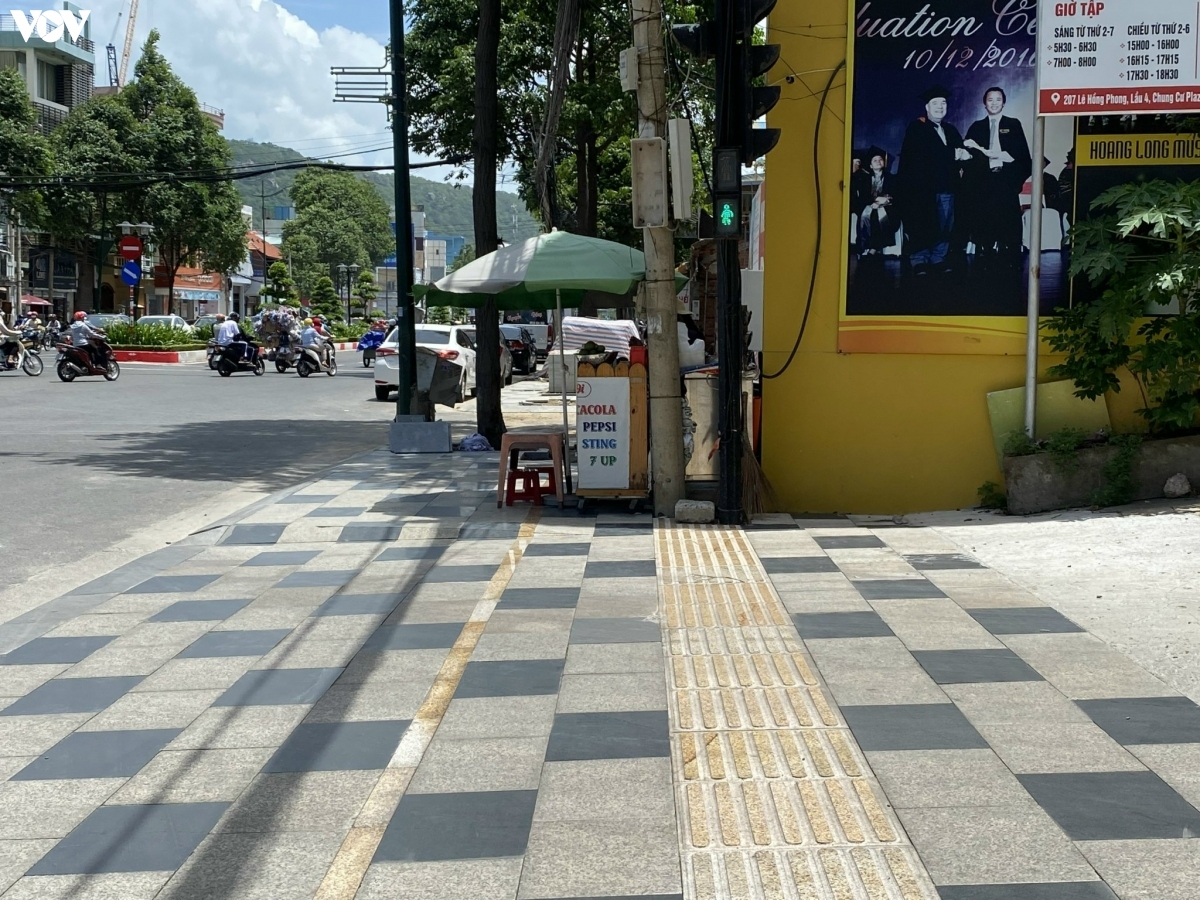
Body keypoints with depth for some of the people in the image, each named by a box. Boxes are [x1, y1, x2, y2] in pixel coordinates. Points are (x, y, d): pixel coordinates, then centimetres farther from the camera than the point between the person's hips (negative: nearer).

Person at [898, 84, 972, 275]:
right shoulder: (916, 128, 1)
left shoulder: (951, 130, 22)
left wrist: (964, 154, -10)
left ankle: (938, 258, 11)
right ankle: (919, 261, 0)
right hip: (923, 186, -6)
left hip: (947, 186, 6)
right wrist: (953, 155, -13)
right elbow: (925, 153, -13)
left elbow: (963, 151, 13)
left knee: (945, 226, 3)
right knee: (922, 225, -6)